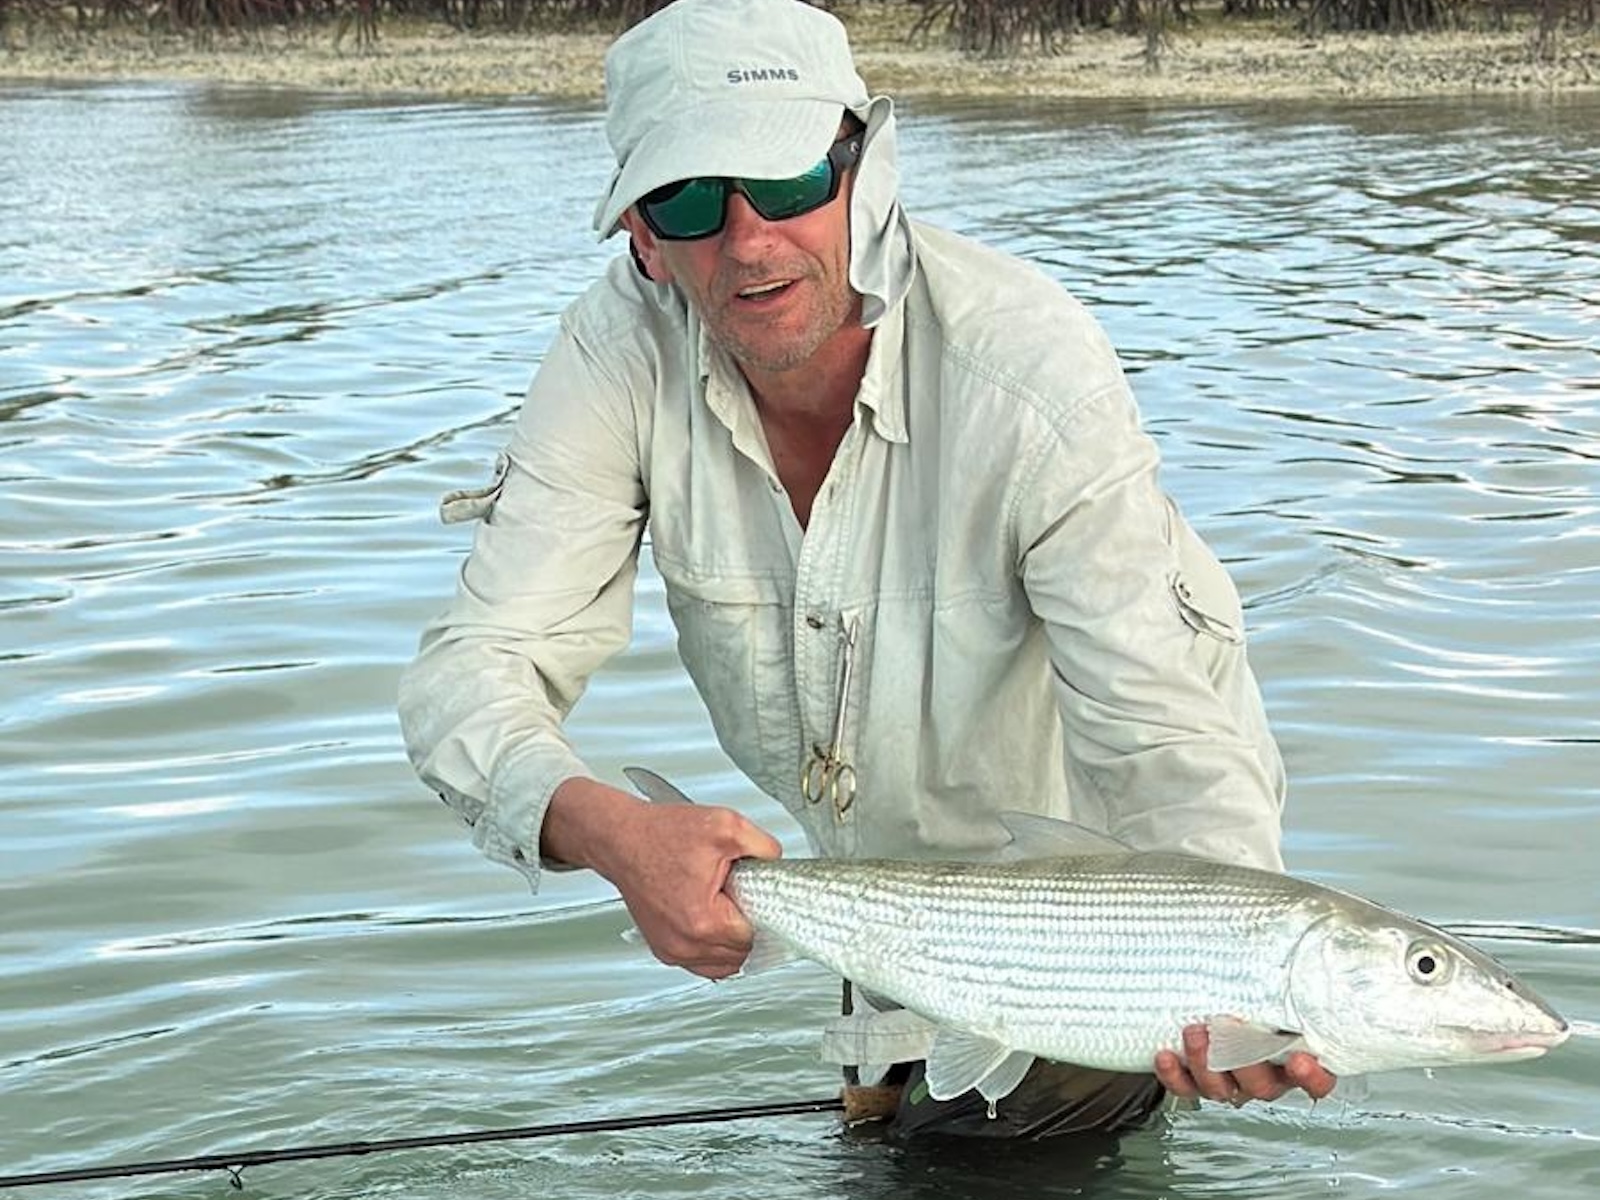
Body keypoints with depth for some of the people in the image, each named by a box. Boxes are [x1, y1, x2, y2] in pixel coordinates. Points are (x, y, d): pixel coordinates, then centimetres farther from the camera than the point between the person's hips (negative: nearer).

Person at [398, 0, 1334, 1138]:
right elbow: (478, 664, -27)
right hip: (882, 868, 5)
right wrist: (612, 830, -50)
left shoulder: (1034, 371, -36)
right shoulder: (624, 351, -25)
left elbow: (1164, 735, -36)